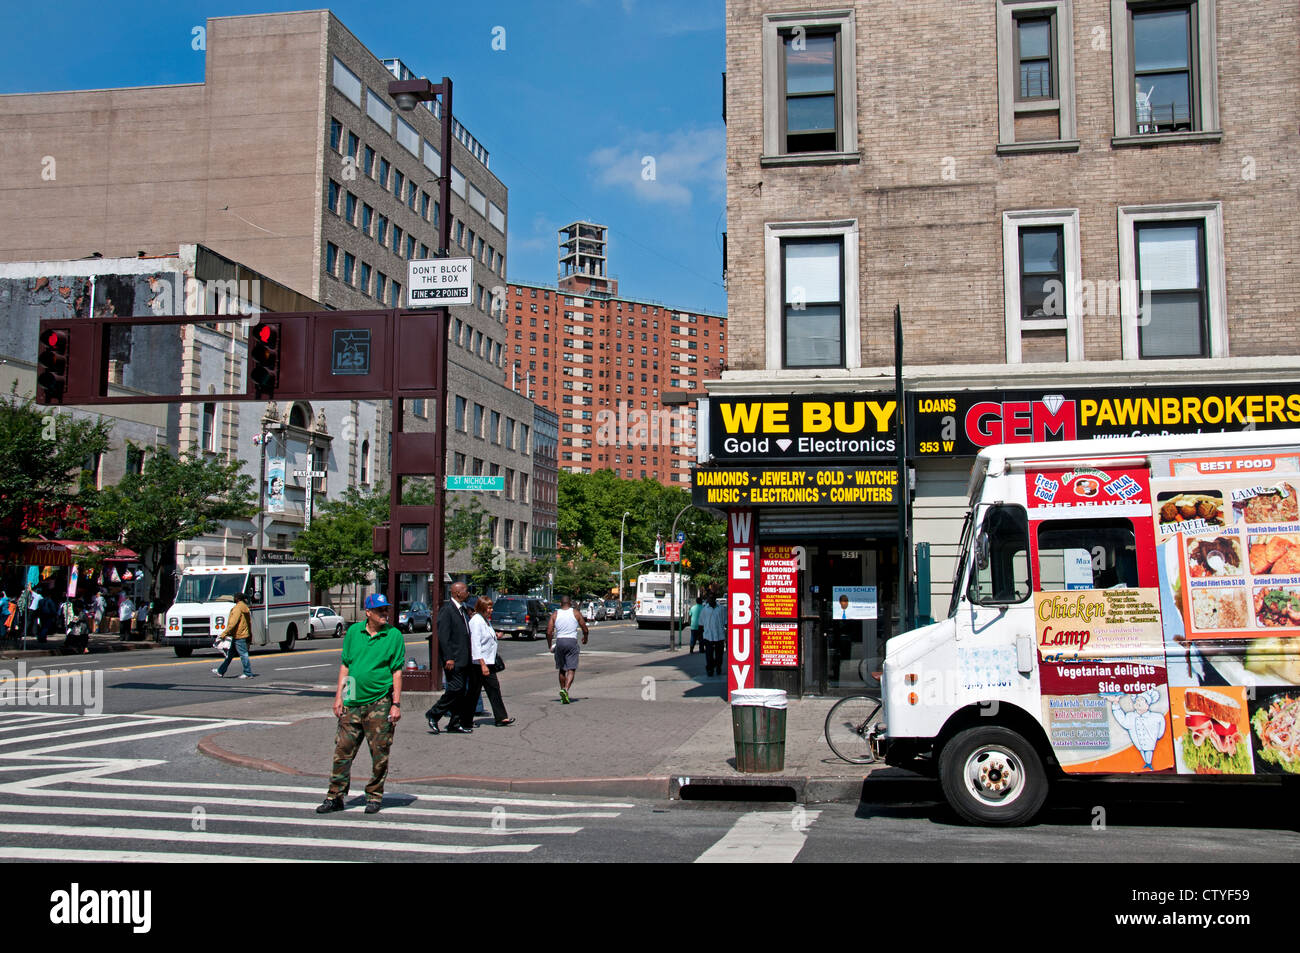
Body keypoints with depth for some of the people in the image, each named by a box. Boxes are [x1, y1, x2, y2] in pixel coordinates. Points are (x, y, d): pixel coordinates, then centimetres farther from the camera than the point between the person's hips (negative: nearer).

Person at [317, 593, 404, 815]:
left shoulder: (394, 635, -2)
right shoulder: (354, 631, 7)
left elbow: (397, 672, -3)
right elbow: (345, 665, 12)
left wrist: (396, 704, -8)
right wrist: (339, 696, 6)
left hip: (380, 703, -3)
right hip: (353, 702, 3)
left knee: (379, 754, 3)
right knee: (343, 750, 4)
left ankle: (374, 796, 16)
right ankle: (335, 796, 14)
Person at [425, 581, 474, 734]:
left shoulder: (464, 609, 16)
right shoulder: (446, 610, -12)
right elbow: (443, 636, -17)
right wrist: (448, 658, -21)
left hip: (463, 658, 9)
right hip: (454, 659, -9)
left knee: (461, 690, 9)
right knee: (456, 688, -11)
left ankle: (455, 723, 13)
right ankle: (433, 715, 3)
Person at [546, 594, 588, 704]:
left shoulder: (555, 614, 4)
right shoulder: (576, 613, 2)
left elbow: (549, 632, -2)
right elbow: (585, 629, 5)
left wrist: (550, 645, 12)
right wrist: (585, 638, 26)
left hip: (559, 642, 2)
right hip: (572, 641, -2)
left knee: (562, 669, 18)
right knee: (571, 670, -4)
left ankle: (563, 689, 23)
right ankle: (566, 690, -24)